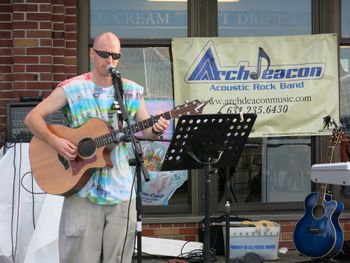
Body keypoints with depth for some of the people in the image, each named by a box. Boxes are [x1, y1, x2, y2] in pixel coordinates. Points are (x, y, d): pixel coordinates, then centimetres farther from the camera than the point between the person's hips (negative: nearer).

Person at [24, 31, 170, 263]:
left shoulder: (132, 91, 7)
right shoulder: (72, 88, -2)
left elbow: (147, 130, 10)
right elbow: (32, 117, -4)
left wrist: (157, 129, -14)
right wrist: (55, 141, -19)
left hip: (121, 189, 3)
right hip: (82, 188, -2)